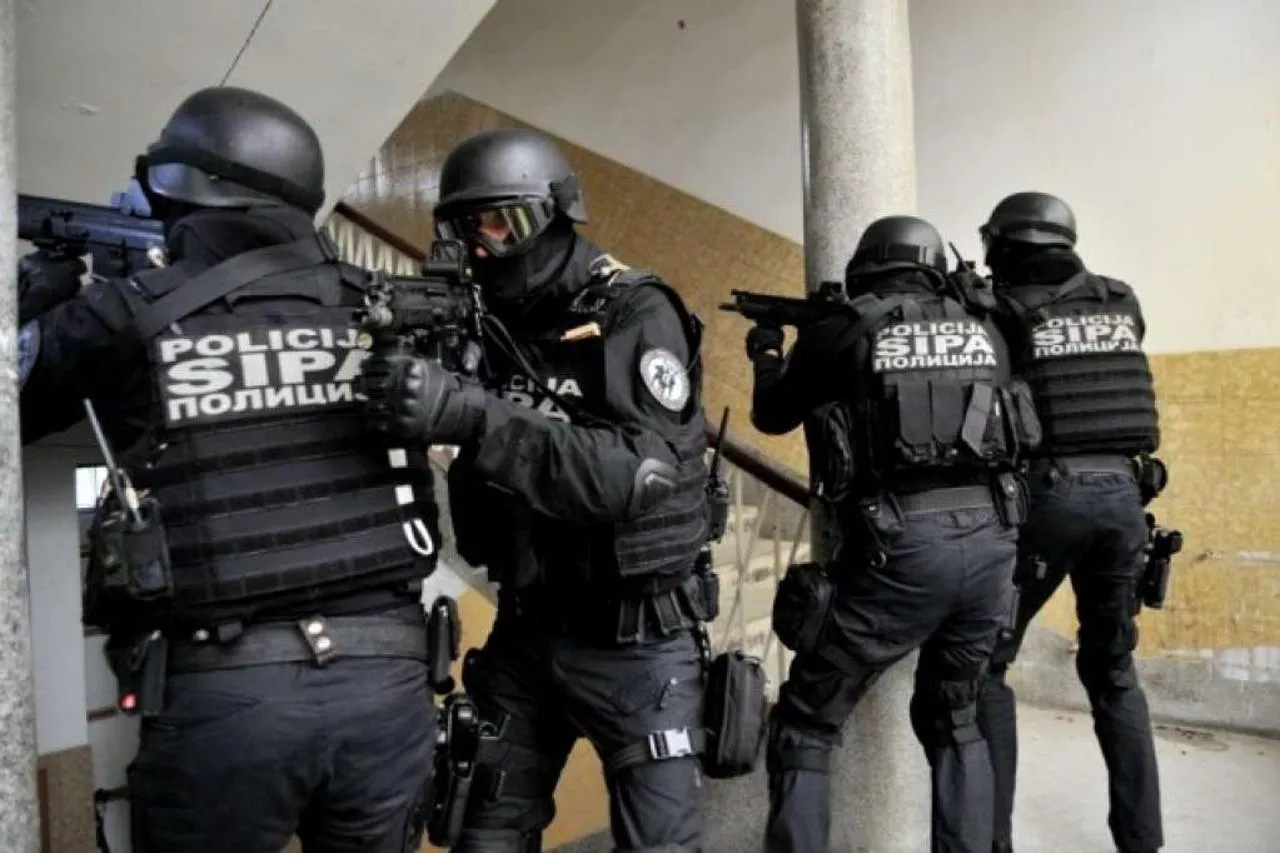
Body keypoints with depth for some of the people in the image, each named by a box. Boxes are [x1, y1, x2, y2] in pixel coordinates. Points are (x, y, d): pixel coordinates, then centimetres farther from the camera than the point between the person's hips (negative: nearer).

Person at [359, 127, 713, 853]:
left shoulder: (637, 316, -14)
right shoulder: (495, 326, 4)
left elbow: (637, 474, -29)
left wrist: (471, 416, -38)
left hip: (633, 637, -5)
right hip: (526, 627, 6)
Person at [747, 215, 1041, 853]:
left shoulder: (840, 331, 2)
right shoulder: (983, 331, 14)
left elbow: (772, 415, 17)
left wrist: (767, 356, 39)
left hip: (899, 549, -5)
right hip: (990, 541, 5)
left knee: (805, 726, 9)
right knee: (953, 723, 25)